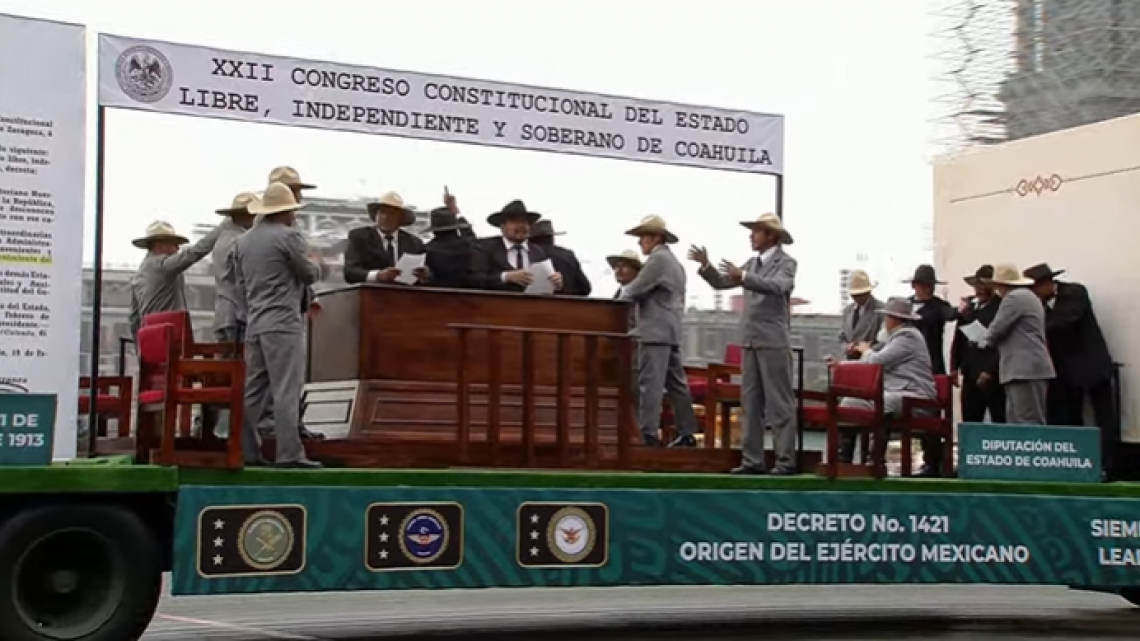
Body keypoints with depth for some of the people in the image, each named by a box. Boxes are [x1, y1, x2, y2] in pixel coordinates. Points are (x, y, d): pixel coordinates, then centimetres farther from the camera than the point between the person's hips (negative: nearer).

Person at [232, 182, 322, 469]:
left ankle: (246, 451, 10)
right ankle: (289, 453, -10)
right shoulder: (288, 236, -8)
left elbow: (242, 286, 17)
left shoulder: (242, 241, 13)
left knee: (253, 390, 9)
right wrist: (316, 265, 19)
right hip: (284, 323, -7)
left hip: (254, 324, 7)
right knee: (287, 390, -8)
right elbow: (309, 274, -2)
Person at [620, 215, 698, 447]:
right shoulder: (674, 261, 20)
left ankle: (648, 434, -15)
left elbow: (634, 291, -14)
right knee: (676, 384, 10)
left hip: (655, 331, -10)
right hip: (671, 331, 10)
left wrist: (623, 293, 6)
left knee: (649, 384, -11)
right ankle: (687, 433, 12)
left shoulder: (658, 258, -11)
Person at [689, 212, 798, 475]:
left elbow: (777, 286, -25)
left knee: (779, 403, -5)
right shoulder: (751, 263, 15)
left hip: (774, 342, -7)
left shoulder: (786, 262, -5)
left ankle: (785, 460, -3)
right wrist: (706, 266, -2)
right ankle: (752, 459, 10)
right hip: (750, 341, 7)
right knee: (751, 402, 7)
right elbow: (721, 283, 16)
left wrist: (743, 277, -34)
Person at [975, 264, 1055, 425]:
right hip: (1027, 369, 10)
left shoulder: (1014, 297, -8)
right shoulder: (1028, 297, 25)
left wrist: (984, 340, 8)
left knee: (1029, 424, -13)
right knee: (1016, 422, 7)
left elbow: (997, 329, -12)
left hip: (1025, 370, -10)